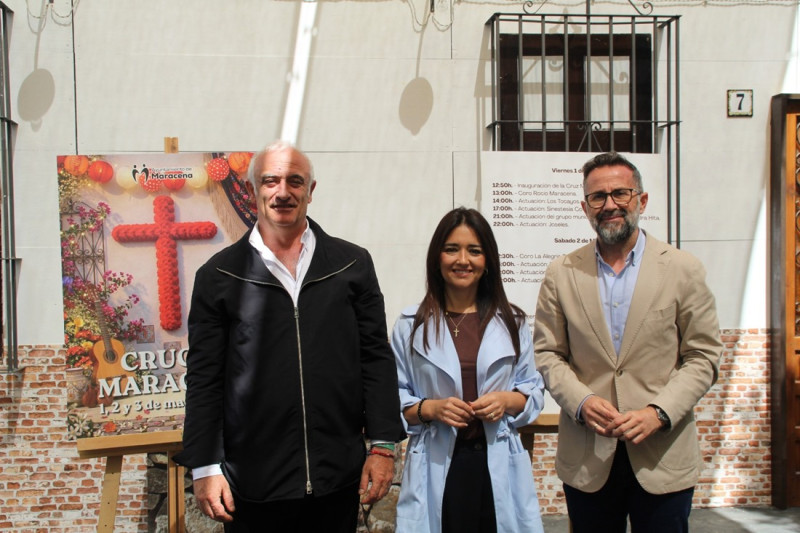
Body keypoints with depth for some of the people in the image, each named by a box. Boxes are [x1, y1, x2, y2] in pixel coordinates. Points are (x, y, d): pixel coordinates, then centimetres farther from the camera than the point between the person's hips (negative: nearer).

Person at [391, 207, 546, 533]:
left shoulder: (512, 322, 7)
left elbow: (534, 390, 10)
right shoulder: (411, 326, 3)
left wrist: (507, 401, -9)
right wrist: (430, 408, -14)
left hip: (499, 468, 2)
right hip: (436, 469, -1)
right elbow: (393, 399, 3)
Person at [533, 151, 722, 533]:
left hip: (663, 458, -1)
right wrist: (582, 402, -11)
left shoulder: (683, 270, 1)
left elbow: (702, 356, 0)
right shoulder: (561, 274, 5)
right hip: (586, 458, 1)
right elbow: (547, 353, 6)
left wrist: (658, 412, -13)